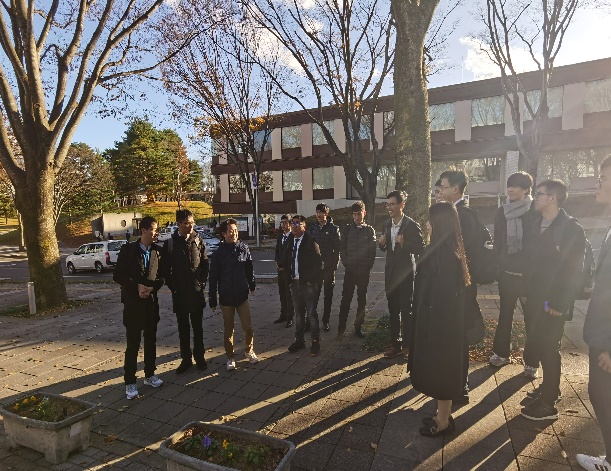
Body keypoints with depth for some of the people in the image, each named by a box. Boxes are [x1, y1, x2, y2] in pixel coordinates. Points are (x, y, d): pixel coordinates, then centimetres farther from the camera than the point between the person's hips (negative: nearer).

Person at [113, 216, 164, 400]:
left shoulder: (158, 251, 2)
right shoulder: (128, 249, -7)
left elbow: (162, 275, 5)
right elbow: (117, 275, -7)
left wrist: (152, 287, -13)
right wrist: (137, 287, -17)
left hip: (152, 301, 4)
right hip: (133, 302, -4)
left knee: (151, 341, 14)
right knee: (132, 344, 2)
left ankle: (149, 375, 29)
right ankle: (130, 383, 15)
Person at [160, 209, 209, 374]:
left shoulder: (198, 241, 0)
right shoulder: (170, 243, -2)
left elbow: (205, 264, 5)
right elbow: (165, 269, 2)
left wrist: (202, 283, -2)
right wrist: (172, 286, -3)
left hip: (197, 292, 0)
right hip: (179, 293, 0)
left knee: (197, 326, 11)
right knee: (183, 327, 10)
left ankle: (199, 357, 24)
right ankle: (186, 358, 22)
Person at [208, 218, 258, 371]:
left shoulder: (244, 248, -3)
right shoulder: (219, 253, -8)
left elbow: (249, 268, 8)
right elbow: (213, 277, -5)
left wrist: (252, 284, 18)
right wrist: (212, 299, -3)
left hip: (242, 295, 1)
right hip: (226, 297, -1)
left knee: (248, 327, 6)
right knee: (228, 329, 11)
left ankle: (249, 350, 31)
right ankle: (230, 357, 29)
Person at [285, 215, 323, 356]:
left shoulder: (310, 242, -11)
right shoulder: (290, 242, 7)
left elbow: (318, 263, -14)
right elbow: (286, 260, 16)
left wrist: (310, 280, -13)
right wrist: (290, 276, 7)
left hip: (308, 283, -6)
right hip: (295, 282, 6)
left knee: (311, 314, 1)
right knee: (298, 314, 15)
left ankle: (315, 342, 14)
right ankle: (299, 340, 27)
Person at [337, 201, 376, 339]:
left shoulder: (369, 230, 5)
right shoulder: (348, 229, 5)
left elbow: (372, 250, 2)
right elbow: (342, 248, 4)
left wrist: (368, 266, -5)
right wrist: (346, 263, -4)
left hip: (364, 271, 1)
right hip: (350, 270, 0)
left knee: (362, 300, 7)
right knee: (346, 299, -1)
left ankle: (358, 327, 17)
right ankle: (341, 327, 7)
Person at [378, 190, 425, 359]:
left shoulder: (412, 225, -11)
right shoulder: (387, 225, 8)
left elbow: (421, 248, -12)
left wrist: (404, 244, -26)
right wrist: (382, 243, -5)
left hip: (405, 272, -6)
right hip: (390, 272, 6)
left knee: (406, 310, 4)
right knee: (393, 310, 12)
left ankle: (407, 345, 17)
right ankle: (395, 343, 23)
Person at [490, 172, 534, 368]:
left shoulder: (535, 212, -6)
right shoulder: (502, 212, 4)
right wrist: (497, 265, 5)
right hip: (506, 271, 3)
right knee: (505, 313, 12)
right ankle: (501, 353, 25)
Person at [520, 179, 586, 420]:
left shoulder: (571, 228, -12)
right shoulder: (536, 224, 8)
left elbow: (572, 270, -14)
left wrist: (558, 303, -16)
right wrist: (525, 291, 8)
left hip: (552, 303, -6)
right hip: (534, 298, 6)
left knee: (549, 349, 4)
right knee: (536, 346, 14)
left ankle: (548, 404, 18)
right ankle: (547, 388, 34)